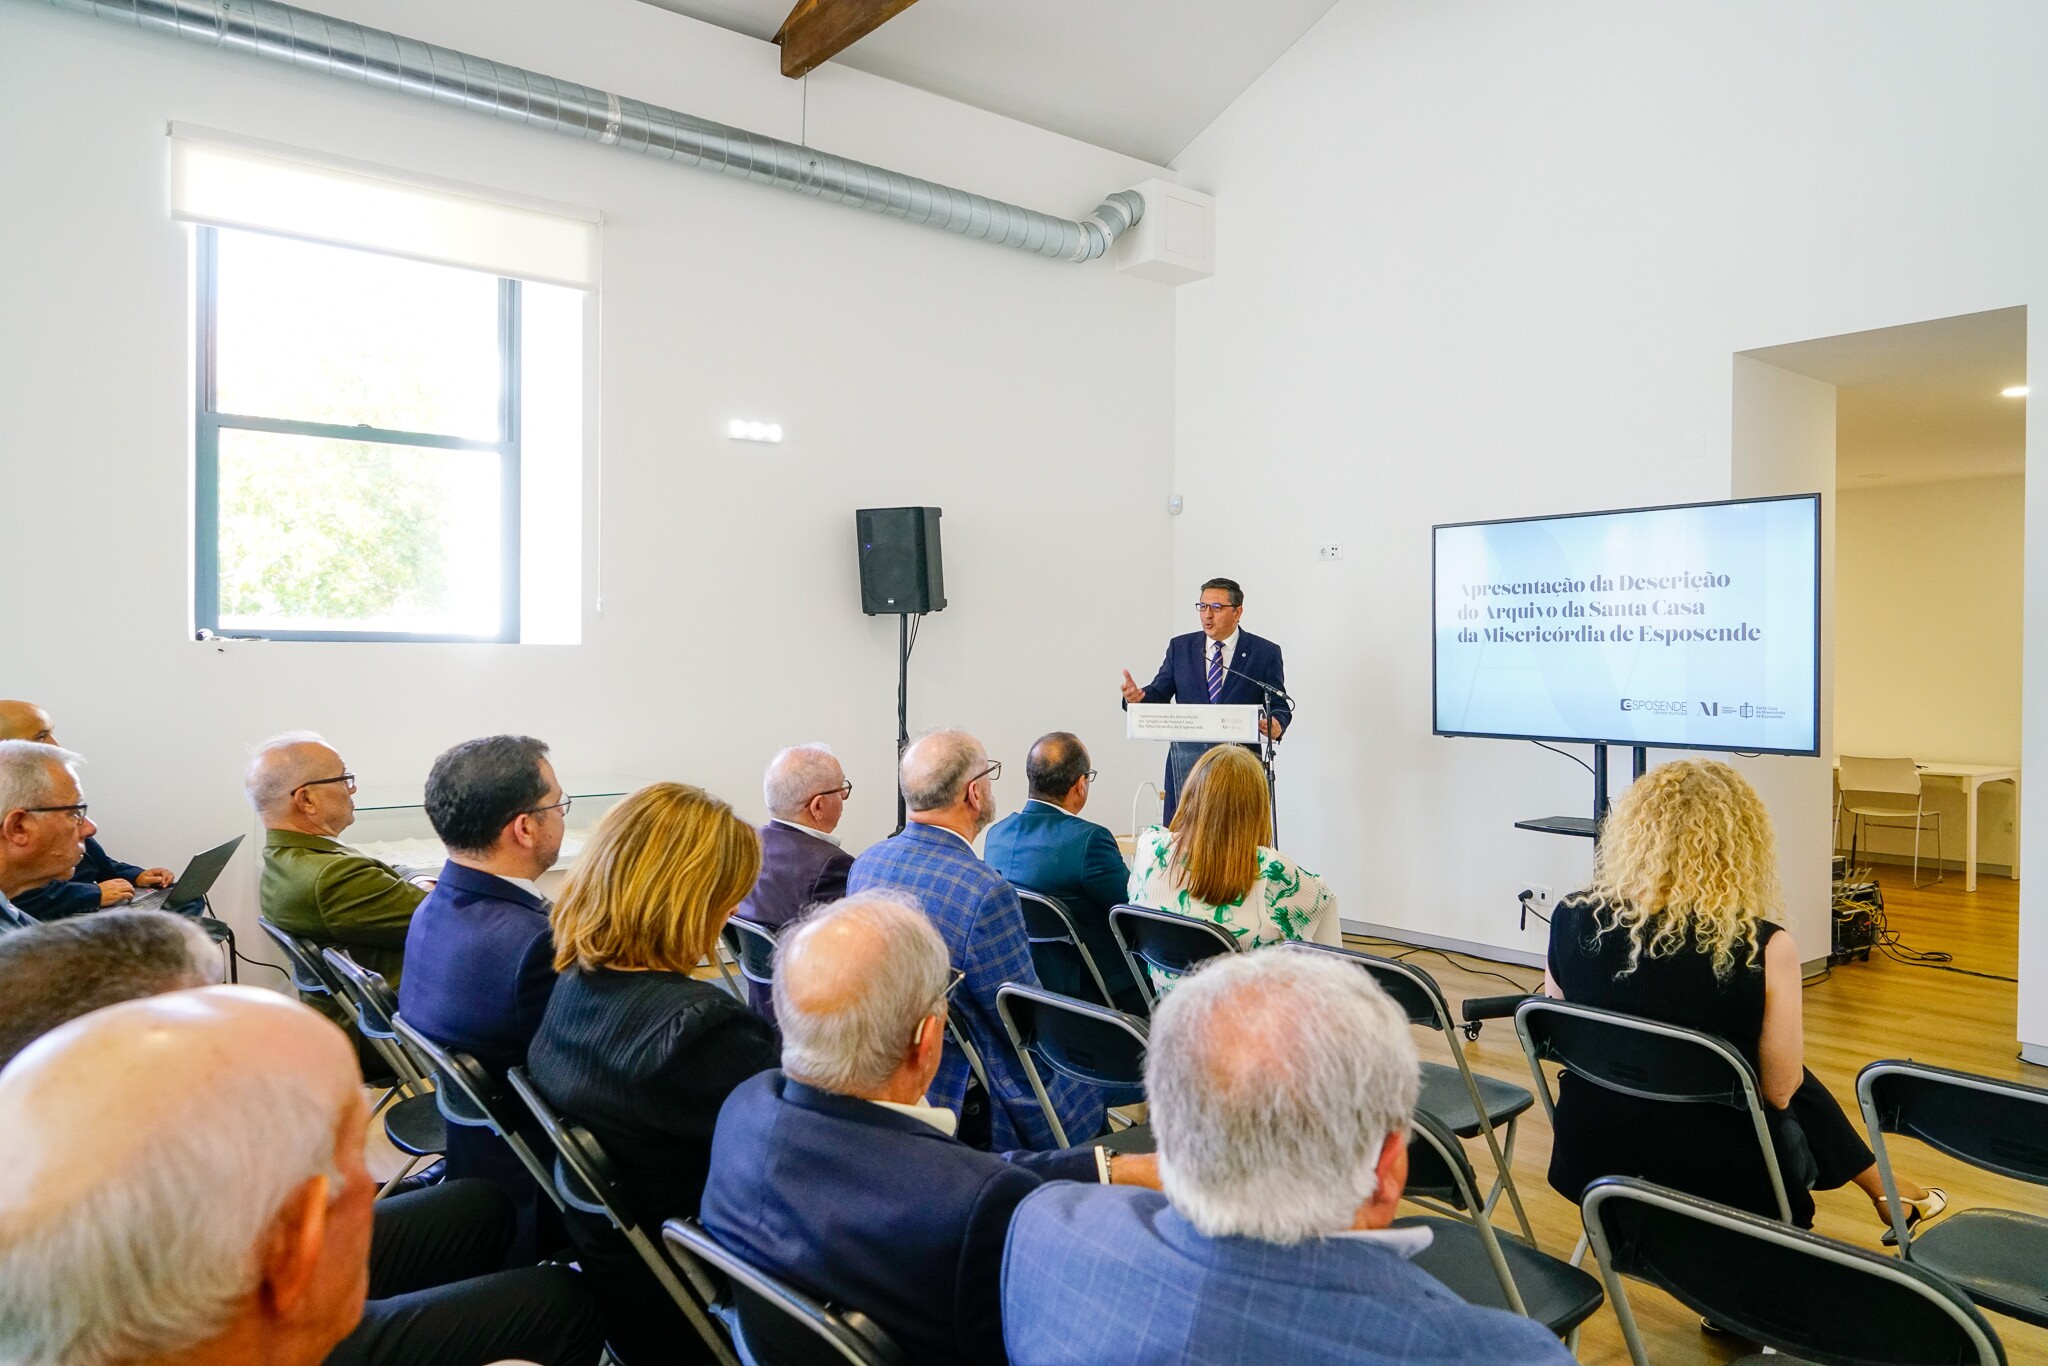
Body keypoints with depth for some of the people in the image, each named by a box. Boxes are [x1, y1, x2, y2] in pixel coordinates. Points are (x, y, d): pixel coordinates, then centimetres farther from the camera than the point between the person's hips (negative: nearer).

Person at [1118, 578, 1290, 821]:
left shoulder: (1265, 652, 3)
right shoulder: (1180, 647, 9)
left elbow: (1279, 705, 4)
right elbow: (1159, 693, 7)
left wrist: (1276, 724, -19)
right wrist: (1137, 696, -16)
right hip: (1187, 762, 2)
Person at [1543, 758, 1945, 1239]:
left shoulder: (1572, 921, -12)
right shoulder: (1763, 948, -22)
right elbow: (1778, 1088, -10)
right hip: (1716, 1178, -3)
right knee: (1801, 1093, 30)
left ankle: (1881, 1189, 50)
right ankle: (1881, 1189, 52)